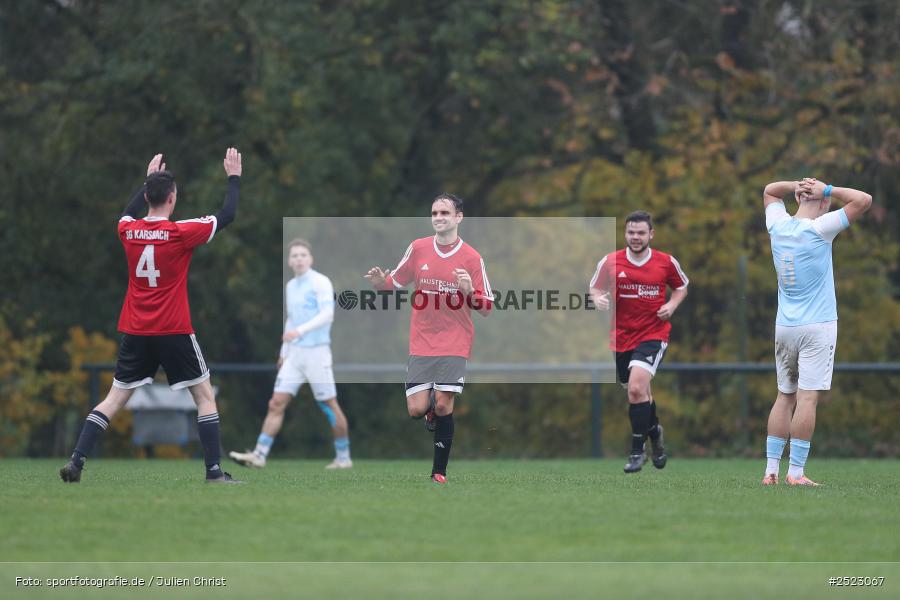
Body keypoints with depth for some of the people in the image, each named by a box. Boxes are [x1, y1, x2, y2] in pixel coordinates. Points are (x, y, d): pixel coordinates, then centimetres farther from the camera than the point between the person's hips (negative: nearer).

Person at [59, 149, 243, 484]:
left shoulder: (128, 231, 1)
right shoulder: (181, 233, -11)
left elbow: (129, 214, 28)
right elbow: (227, 216, -1)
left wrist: (148, 179, 38)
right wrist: (234, 177, 13)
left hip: (135, 332, 4)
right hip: (174, 331, -4)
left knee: (114, 399, 10)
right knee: (205, 396, 5)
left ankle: (76, 462, 0)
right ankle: (214, 472, -2)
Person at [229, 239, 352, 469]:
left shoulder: (321, 283, -7)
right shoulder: (290, 286, 15)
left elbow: (327, 314, -18)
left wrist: (300, 331, -29)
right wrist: (283, 353, 22)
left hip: (317, 352, -6)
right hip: (294, 354, 7)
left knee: (329, 406, 0)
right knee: (277, 403, -3)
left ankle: (343, 457, 12)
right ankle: (259, 455, -7)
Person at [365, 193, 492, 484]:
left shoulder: (472, 258, -4)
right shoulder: (418, 248, 2)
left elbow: (486, 306, -2)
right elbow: (395, 281, 12)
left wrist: (470, 291, -23)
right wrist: (380, 282, -11)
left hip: (454, 343, -2)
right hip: (421, 343, 2)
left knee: (443, 406, -9)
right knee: (416, 409, -5)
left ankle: (439, 472, 3)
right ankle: (431, 409, 33)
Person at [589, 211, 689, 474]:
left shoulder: (667, 262, -3)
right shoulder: (609, 262, -3)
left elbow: (681, 286, 14)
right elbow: (595, 288, 9)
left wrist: (672, 305, -5)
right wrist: (598, 299, -14)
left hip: (653, 335, -3)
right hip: (621, 336, 3)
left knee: (636, 388, -22)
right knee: (640, 392, 16)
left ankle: (637, 450, -11)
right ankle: (655, 433, 46)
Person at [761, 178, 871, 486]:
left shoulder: (778, 226, 5)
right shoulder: (819, 229, -12)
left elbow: (770, 191, 26)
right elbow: (863, 200, -13)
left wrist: (798, 185, 9)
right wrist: (826, 190, -4)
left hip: (784, 327, 6)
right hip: (817, 326, -6)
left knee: (784, 397, 11)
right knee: (807, 397, -8)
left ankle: (771, 469, 7)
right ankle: (795, 472, -13)